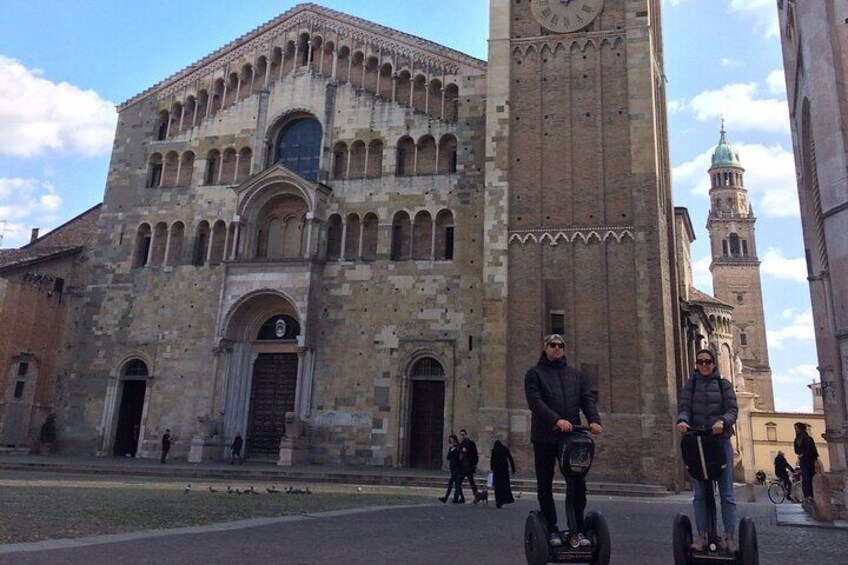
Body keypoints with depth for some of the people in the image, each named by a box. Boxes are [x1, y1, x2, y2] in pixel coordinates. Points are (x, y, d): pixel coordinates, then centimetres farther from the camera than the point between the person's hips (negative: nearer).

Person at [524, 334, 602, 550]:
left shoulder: (575, 374, 17)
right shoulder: (534, 373, 4)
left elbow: (588, 399, 7)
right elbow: (535, 401, -11)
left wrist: (594, 420, -13)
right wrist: (556, 420, -25)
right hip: (545, 437, -3)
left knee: (578, 484, 0)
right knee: (545, 486, 6)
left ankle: (576, 531, 11)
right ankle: (552, 530, 17)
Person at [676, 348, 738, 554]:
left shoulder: (723, 384, 6)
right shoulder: (691, 384, 9)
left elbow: (733, 409, -3)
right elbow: (685, 407, -1)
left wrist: (722, 421, -24)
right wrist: (682, 420, -24)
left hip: (721, 440, -1)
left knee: (726, 491, 0)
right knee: (699, 492, 2)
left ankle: (730, 536, 3)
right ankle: (701, 535, 5)